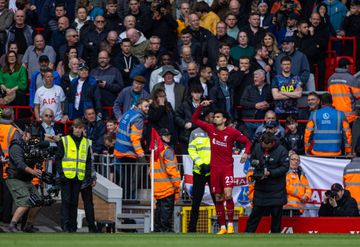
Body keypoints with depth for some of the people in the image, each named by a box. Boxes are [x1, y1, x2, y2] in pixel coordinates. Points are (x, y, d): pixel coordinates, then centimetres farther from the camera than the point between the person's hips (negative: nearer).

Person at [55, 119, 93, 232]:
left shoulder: (86, 143, 12)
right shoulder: (64, 141, 3)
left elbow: (89, 161, 14)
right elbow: (58, 158, 1)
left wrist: (88, 176, 3)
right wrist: (61, 173, -10)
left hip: (79, 177, 3)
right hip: (66, 176, -3)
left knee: (74, 202, 6)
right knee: (66, 201, -8)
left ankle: (73, 226, 9)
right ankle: (65, 224, -9)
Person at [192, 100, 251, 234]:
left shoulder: (232, 132, -3)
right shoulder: (210, 129, 6)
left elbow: (247, 142, 4)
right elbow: (195, 120, 11)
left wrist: (246, 153, -13)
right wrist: (201, 106, 0)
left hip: (227, 167, -4)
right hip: (214, 168, 4)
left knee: (228, 195, -17)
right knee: (218, 198, 4)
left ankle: (230, 225, -8)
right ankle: (222, 227, 9)